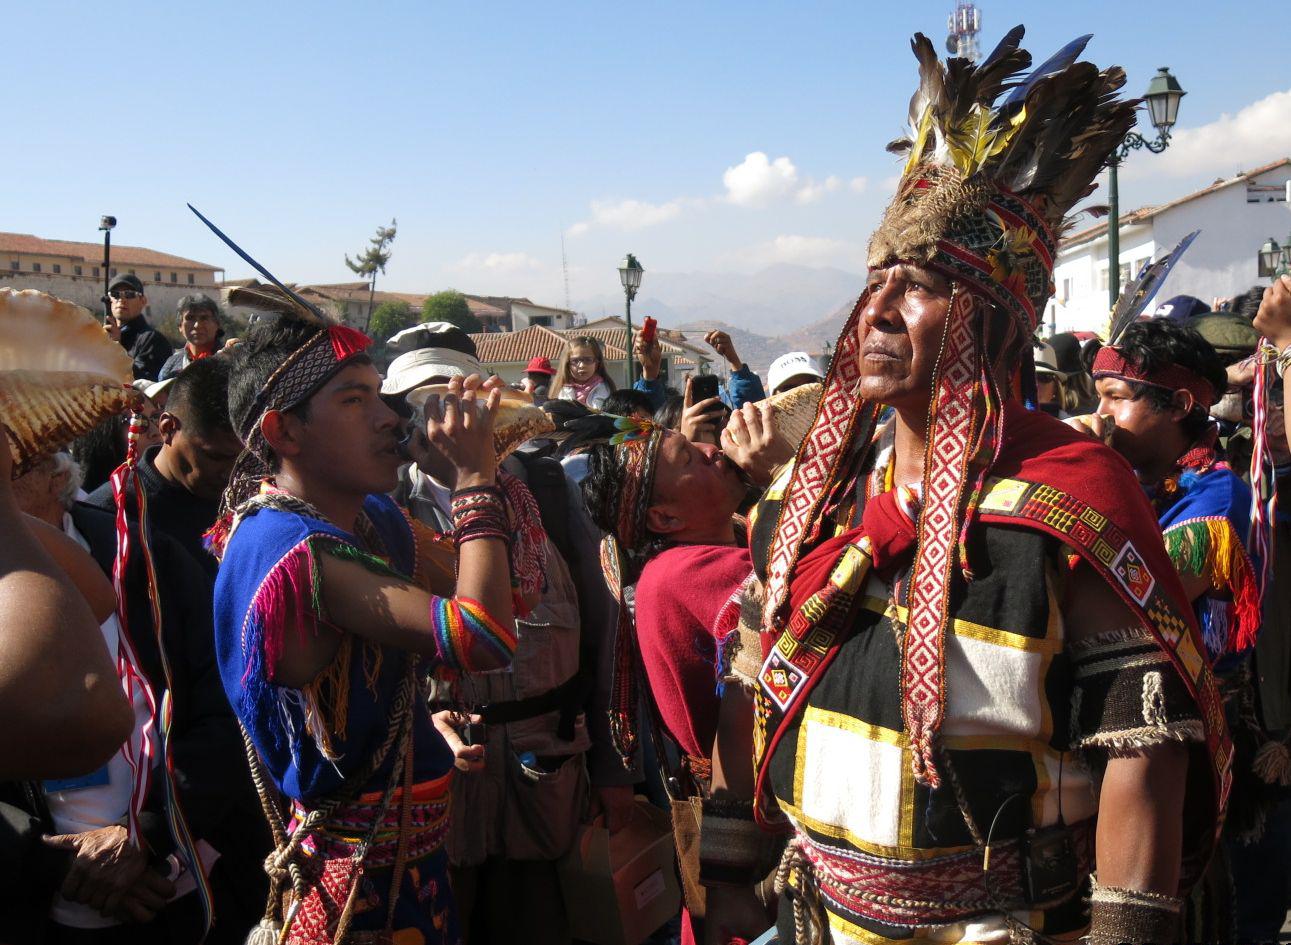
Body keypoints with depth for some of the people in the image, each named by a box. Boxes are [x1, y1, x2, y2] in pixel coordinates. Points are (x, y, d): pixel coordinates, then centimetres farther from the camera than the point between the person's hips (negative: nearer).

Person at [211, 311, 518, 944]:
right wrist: (475, 475, -23)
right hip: (357, 878, -8)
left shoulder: (373, 514, 3)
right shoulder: (292, 550, -25)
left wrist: (479, 458, -4)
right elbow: (484, 637, -32)